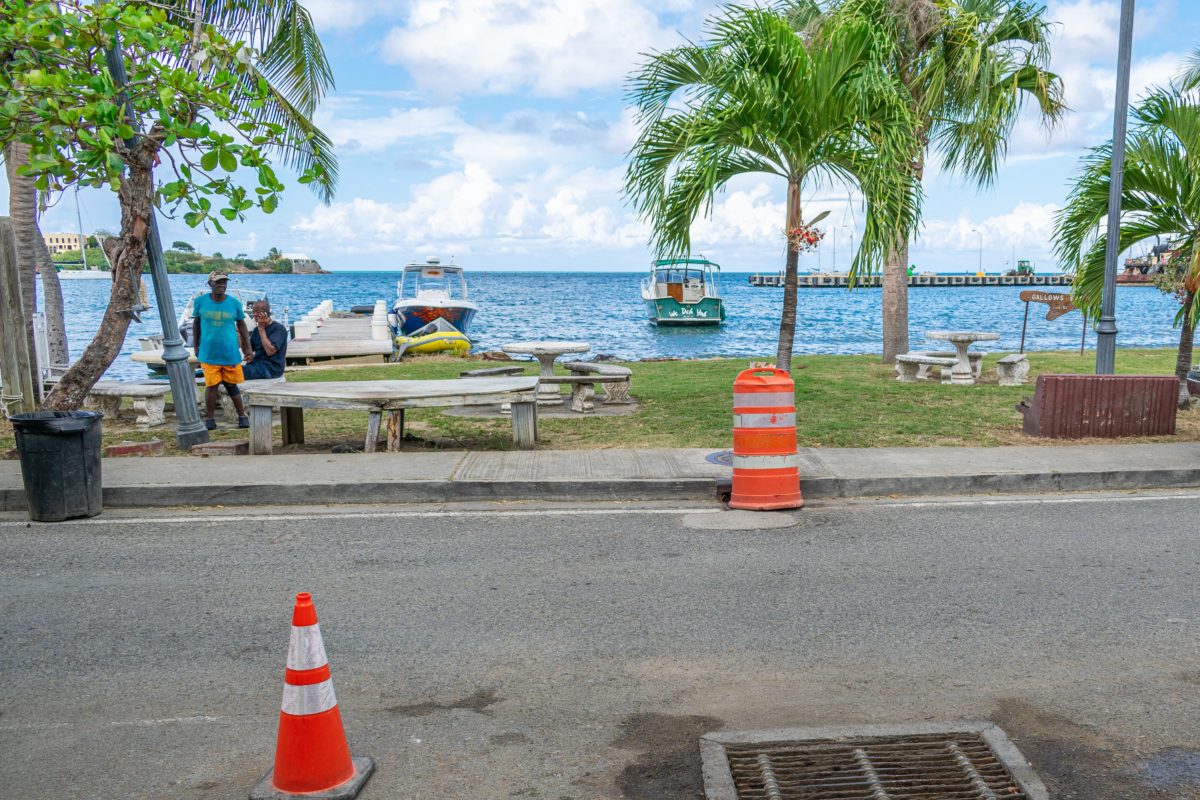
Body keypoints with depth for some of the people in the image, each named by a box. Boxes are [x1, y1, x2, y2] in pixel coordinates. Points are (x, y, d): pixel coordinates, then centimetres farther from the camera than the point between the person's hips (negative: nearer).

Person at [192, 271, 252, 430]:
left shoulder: (234, 303, -1)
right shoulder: (200, 301, -1)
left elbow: (241, 325, 9)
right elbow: (196, 323, 11)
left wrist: (248, 347, 5)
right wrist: (196, 346, 12)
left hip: (230, 353, 0)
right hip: (208, 353, 0)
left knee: (231, 386, 5)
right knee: (211, 386, 2)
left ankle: (242, 416, 17)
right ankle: (209, 419, 15)